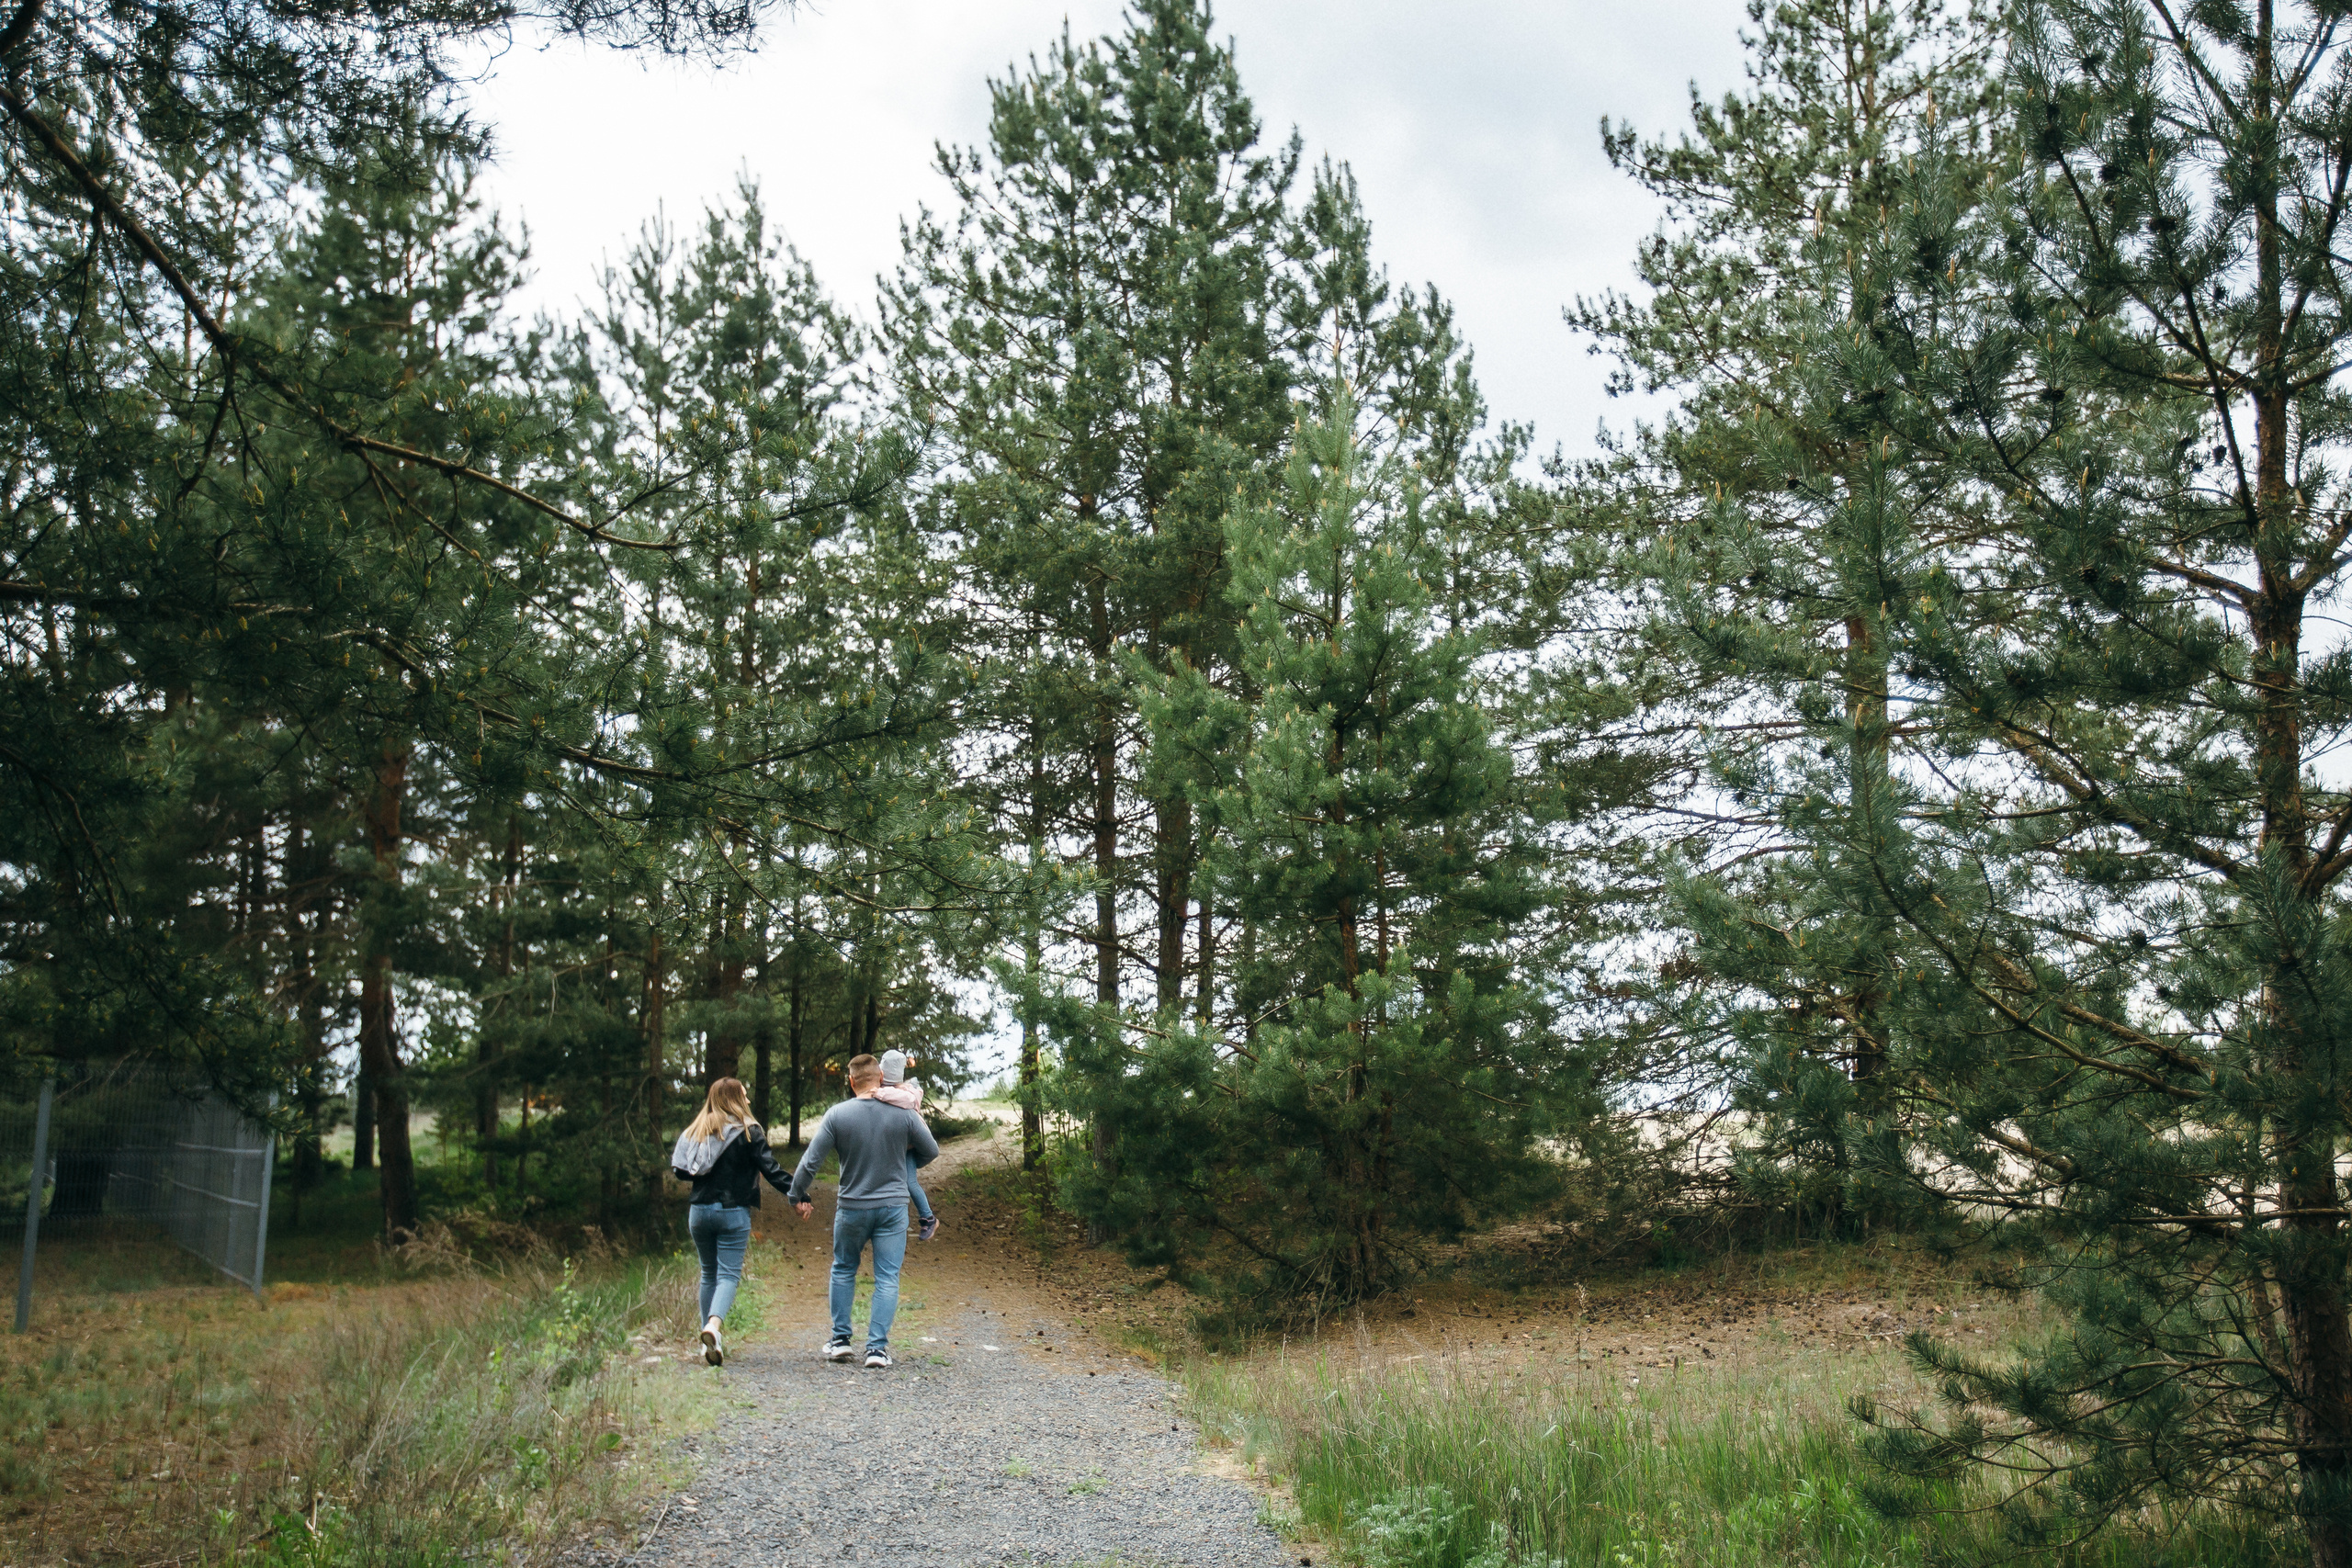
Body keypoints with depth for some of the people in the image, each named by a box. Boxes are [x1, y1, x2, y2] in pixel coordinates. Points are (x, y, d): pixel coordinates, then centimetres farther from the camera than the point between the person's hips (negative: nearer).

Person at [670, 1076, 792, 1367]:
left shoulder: (695, 1131, 7)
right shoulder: (747, 1131, -5)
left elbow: (679, 1170, 5)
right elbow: (770, 1169, -10)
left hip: (699, 1211, 4)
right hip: (734, 1212, -4)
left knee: (709, 1274, 16)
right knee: (729, 1274, -3)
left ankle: (710, 1341, 15)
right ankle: (714, 1325, -29)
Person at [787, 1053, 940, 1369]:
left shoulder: (837, 1115, -9)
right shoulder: (903, 1114, -6)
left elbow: (811, 1161, -7)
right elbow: (931, 1151, 5)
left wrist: (797, 1196, 8)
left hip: (852, 1207, 0)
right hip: (893, 1206, 0)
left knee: (843, 1270, 20)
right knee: (887, 1278, 4)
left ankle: (840, 1339, 21)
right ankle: (877, 1347, -2)